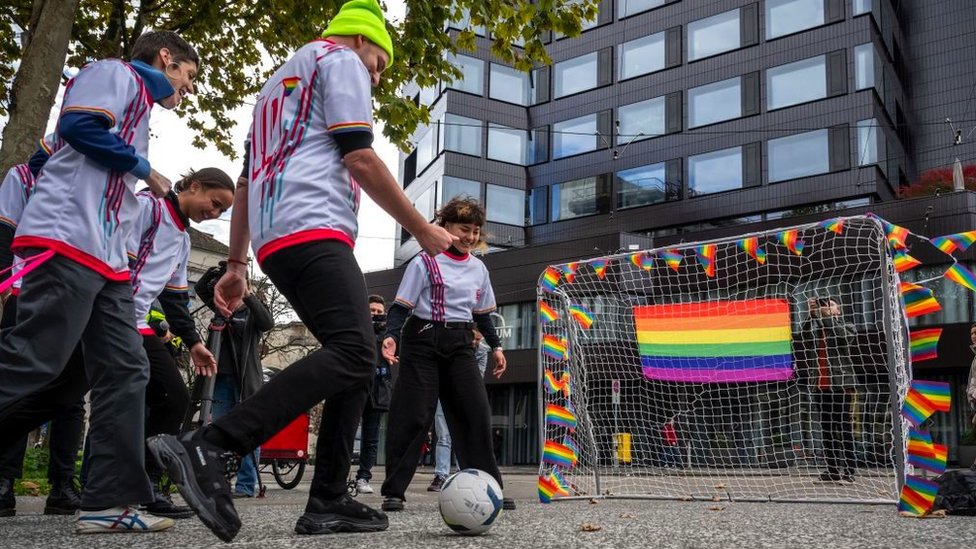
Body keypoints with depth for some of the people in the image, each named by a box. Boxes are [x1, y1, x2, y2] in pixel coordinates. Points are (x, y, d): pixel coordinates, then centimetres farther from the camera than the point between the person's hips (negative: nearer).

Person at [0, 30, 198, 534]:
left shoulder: (138, 102, 30)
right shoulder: (115, 72, 5)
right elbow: (78, 125, -13)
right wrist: (143, 168, -3)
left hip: (106, 257, 10)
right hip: (68, 242, -10)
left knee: (125, 373, 2)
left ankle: (109, 501, 1)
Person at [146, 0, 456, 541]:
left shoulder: (278, 83, 34)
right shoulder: (339, 58, 7)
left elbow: (245, 183, 28)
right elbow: (359, 157, -7)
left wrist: (236, 264, 26)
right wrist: (420, 228, 0)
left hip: (274, 242, 10)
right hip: (312, 230, -10)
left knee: (357, 360, 8)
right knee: (353, 353, -22)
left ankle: (327, 501, 2)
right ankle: (205, 448, -30)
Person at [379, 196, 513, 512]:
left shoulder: (478, 269, 12)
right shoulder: (425, 263, -6)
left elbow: (483, 313, 21)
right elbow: (401, 306, -8)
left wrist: (495, 346, 15)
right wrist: (391, 336, -23)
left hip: (460, 346, 5)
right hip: (423, 341, -5)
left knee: (477, 413, -2)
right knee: (413, 415, -8)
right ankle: (393, 491, 1)